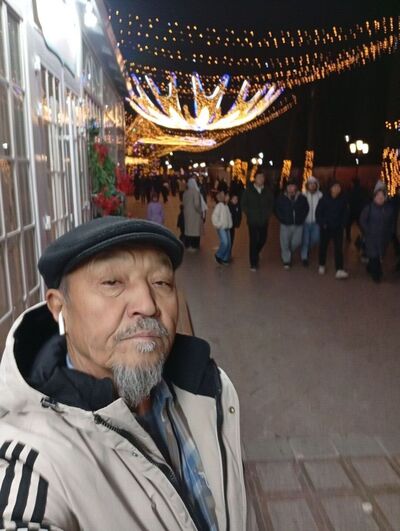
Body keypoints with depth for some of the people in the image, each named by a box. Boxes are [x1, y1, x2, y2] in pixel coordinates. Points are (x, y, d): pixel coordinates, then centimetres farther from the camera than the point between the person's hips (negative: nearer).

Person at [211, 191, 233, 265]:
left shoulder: (226, 206, 11)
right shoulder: (218, 206, -12)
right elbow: (214, 216, -18)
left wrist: (230, 224, 13)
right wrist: (217, 225, -15)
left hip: (227, 228, 7)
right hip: (221, 228, -7)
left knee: (228, 243, 4)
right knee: (224, 243, -14)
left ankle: (225, 259, 14)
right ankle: (218, 256, 6)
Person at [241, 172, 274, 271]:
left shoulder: (268, 191, 4)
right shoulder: (248, 191, 0)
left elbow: (271, 204, 10)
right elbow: (244, 204, 3)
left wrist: (268, 214, -1)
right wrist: (249, 214, -5)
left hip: (264, 221, 3)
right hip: (253, 221, -3)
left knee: (262, 240, 9)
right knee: (253, 241, -4)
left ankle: (255, 254, 39)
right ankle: (253, 264, 4)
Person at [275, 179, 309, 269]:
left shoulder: (301, 198, 0)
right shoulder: (281, 198, -5)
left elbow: (306, 209, 11)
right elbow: (277, 210, 3)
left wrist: (302, 218, 3)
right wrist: (282, 219, -4)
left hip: (298, 225, 2)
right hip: (286, 225, -1)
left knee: (296, 243, 5)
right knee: (285, 243, 3)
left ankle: (289, 252, 39)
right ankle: (286, 260, 19)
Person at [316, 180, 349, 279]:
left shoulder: (343, 199, -3)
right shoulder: (324, 198, -8)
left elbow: (345, 213, 7)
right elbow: (318, 212, -4)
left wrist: (343, 224, -3)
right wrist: (322, 224, -11)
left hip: (338, 228, 1)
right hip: (326, 227, 0)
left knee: (338, 248, -7)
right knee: (323, 246, 12)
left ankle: (339, 270, -11)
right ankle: (322, 266, 32)